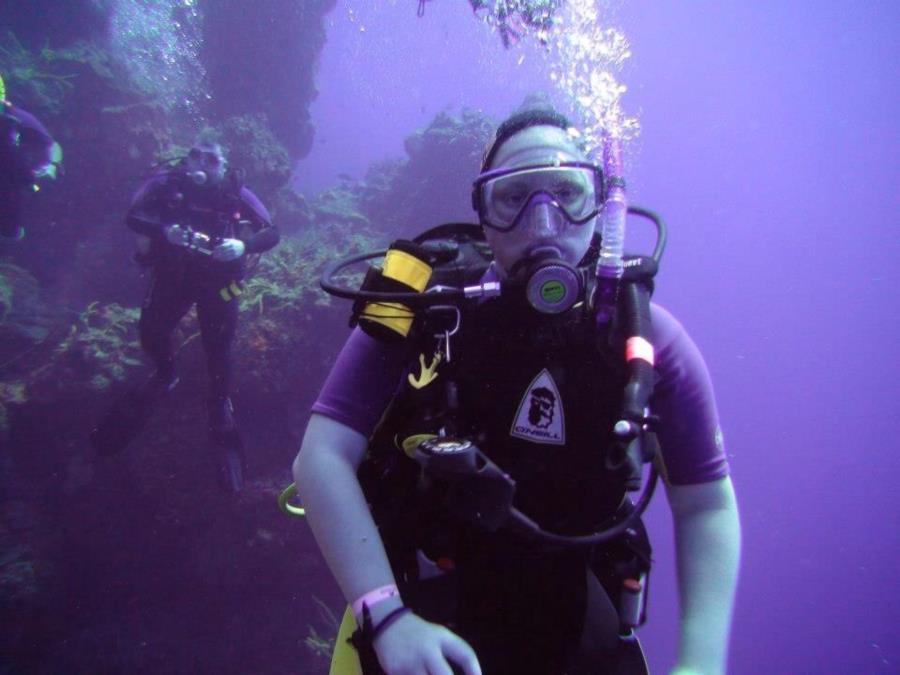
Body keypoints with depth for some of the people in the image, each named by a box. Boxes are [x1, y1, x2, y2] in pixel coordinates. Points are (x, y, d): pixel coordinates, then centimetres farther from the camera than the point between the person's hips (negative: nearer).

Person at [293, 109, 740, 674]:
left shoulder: (645, 337, -12)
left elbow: (706, 505, -6)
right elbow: (323, 458, -19)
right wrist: (387, 617, -28)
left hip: (571, 616, 2)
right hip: (422, 604, -1)